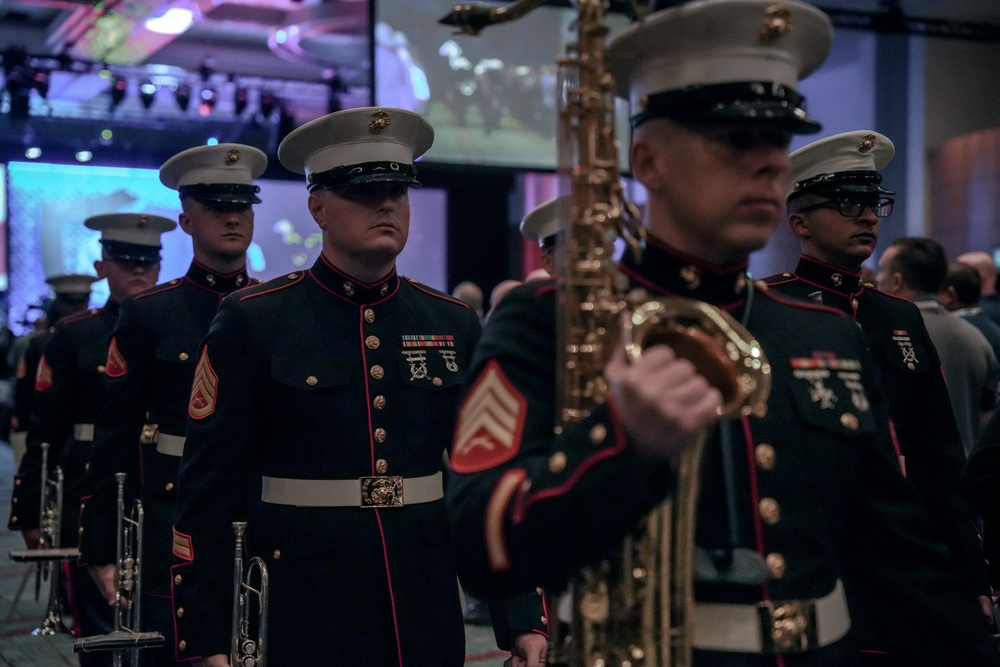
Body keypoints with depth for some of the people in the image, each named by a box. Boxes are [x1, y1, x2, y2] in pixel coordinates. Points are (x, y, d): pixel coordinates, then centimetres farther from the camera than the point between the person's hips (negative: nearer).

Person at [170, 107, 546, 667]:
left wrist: (527, 620, 1)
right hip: (303, 620, -3)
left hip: (429, 618, 4)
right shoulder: (252, 322, -5)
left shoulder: (456, 325, 6)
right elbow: (208, 492, -5)